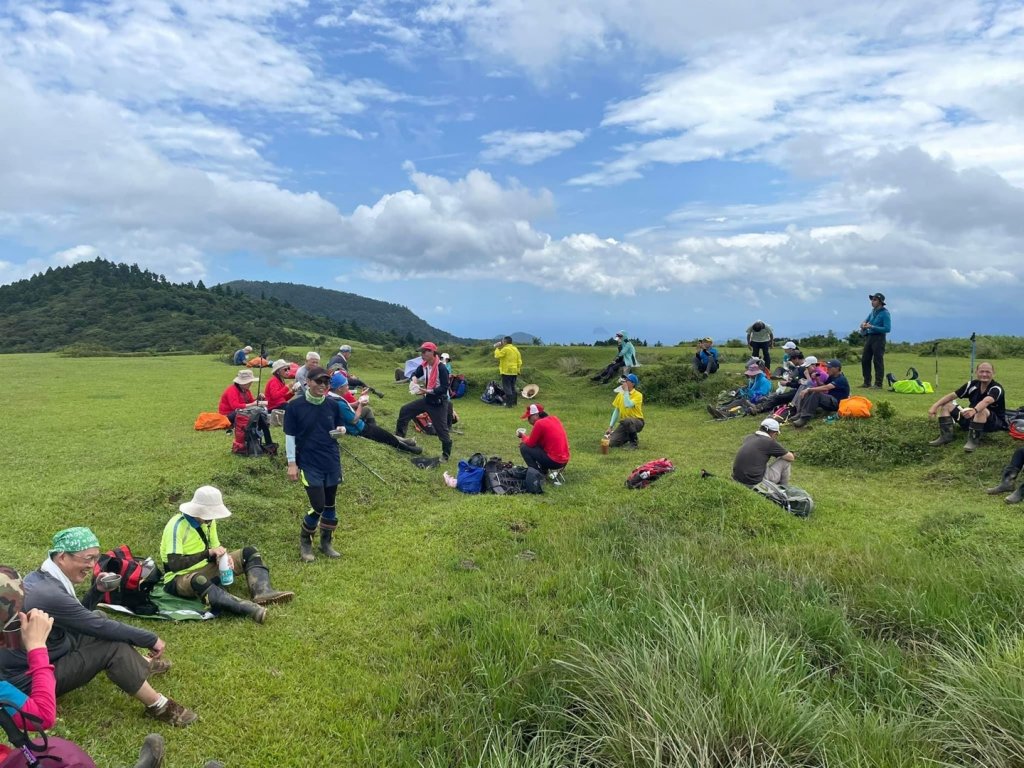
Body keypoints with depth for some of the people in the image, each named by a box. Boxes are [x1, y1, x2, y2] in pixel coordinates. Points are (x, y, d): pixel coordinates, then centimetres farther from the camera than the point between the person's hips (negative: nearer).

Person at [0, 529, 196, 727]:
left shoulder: (41, 577, -1)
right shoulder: (49, 594, -30)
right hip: (30, 678, -10)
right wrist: (151, 639, -14)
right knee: (114, 646, -20)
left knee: (100, 618, 8)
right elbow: (101, 627, -23)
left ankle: (143, 665, 18)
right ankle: (158, 706, -9)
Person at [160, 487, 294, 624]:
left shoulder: (208, 520, 2)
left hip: (206, 568, 8)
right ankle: (248, 609, -59)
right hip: (180, 577, -8)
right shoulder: (177, 526, -21)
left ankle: (262, 592, -31)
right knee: (198, 581, -44)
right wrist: (208, 553, -30)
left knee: (249, 553, -4)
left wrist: (224, 556, -16)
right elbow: (174, 564, -28)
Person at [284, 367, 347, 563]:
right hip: (309, 464, -4)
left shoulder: (332, 405, 1)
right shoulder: (295, 406, -9)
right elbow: (290, 436, -6)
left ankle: (326, 542, 29)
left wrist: (340, 431, -10)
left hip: (332, 462, 4)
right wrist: (292, 463, -8)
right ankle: (305, 541, 17)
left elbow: (340, 427, 15)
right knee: (318, 506, -9)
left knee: (330, 504, 11)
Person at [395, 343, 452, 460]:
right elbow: (415, 374, 17)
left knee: (441, 429, -4)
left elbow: (444, 388, -25)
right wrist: (415, 381, -7)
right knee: (405, 410, 8)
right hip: (427, 399, 8)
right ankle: (399, 437, 21)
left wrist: (427, 391, -29)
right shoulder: (424, 366, -1)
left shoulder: (441, 368, -23)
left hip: (439, 403, -8)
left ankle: (446, 454, 13)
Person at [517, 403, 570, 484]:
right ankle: (554, 470, 15)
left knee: (524, 448, 0)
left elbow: (530, 443, -6)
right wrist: (525, 437, 12)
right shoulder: (554, 419, 10)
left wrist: (523, 436, 13)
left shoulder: (540, 423, -15)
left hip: (554, 461, -8)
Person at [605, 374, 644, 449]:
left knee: (627, 421, -41)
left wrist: (626, 391, -23)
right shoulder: (620, 394, 4)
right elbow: (616, 411, 9)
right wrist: (610, 427, 4)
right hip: (625, 423, 5)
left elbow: (628, 405, -32)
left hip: (637, 422, -5)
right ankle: (627, 438, 18)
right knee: (612, 443, -14)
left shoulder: (638, 395, -14)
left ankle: (634, 442, -15)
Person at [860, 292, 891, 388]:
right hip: (869, 337, 8)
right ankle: (867, 383, 18)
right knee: (865, 360, 9)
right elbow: (866, 320, 19)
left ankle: (878, 384, -1)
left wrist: (872, 327, -19)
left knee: (878, 361, -6)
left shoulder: (885, 313, -9)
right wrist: (863, 324, -6)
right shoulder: (872, 311, 14)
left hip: (878, 338, -8)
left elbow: (887, 329, -16)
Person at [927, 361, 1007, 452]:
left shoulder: (996, 388, -20)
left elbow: (986, 401, -44)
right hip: (972, 419, 6)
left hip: (995, 423, -6)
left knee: (981, 410, -39)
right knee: (946, 405, -3)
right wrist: (935, 406, -21)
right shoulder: (973, 384, -2)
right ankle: (945, 436, -15)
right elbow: (952, 395, -5)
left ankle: (974, 440, -30)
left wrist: (974, 410, -65)